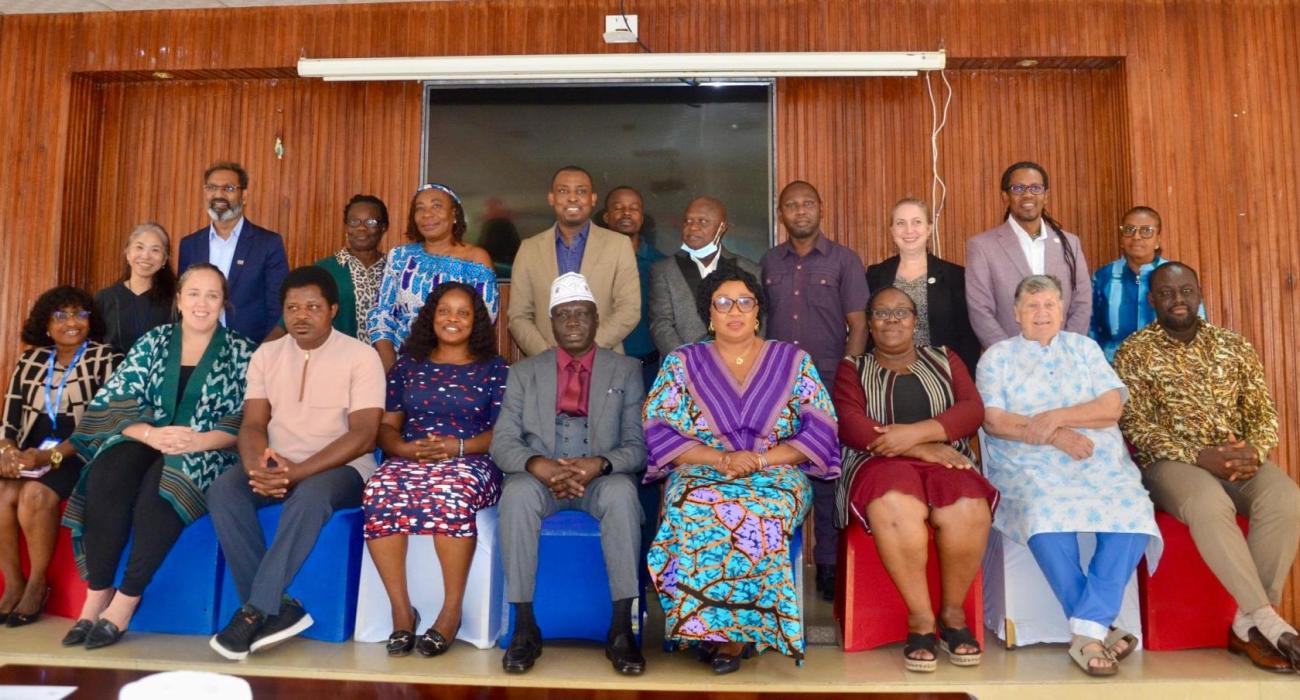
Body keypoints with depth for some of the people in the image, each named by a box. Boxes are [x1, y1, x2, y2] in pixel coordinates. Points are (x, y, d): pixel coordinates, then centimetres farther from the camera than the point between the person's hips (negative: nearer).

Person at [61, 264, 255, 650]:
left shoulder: (240, 351, 5)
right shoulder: (153, 342, 13)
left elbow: (245, 422, -4)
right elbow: (113, 402, 2)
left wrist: (196, 441, -21)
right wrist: (151, 434, -18)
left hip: (205, 455, -3)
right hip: (147, 444, 3)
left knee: (162, 485, -34)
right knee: (106, 476, -30)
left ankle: (125, 602, -25)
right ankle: (97, 594, -20)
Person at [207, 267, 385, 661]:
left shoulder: (361, 356, -6)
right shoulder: (266, 355, 9)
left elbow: (363, 435, -13)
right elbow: (253, 425, 4)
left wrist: (298, 472, -24)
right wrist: (257, 467, -20)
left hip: (340, 470, -4)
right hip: (277, 467, 5)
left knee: (311, 493, -37)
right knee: (224, 489, -25)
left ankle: (255, 612, -29)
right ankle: (278, 609, -23)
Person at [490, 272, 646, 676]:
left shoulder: (626, 371, 8)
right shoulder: (524, 372, 11)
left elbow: (638, 446, -1)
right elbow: (502, 443, 1)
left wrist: (599, 464, -23)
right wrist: (539, 466, -21)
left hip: (601, 479, -1)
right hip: (540, 477, 1)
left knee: (622, 493, -35)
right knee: (517, 492, -33)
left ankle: (621, 631, -26)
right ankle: (525, 628, -23)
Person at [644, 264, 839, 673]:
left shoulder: (793, 361, 9)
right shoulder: (682, 363, 9)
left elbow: (821, 430, 1)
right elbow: (659, 432, -1)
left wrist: (760, 458, -13)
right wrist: (722, 458, -15)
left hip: (776, 476, 0)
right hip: (700, 475, 1)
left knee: (755, 518, -35)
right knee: (697, 514, -34)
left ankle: (726, 630, -13)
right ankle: (732, 630, -16)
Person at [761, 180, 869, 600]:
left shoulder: (844, 261, 3)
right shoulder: (769, 263, 11)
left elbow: (858, 326, 0)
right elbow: (760, 324, 12)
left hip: (828, 384, -2)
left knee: (826, 475, 1)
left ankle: (828, 564, 12)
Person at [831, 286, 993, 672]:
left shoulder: (944, 359, 22)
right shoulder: (852, 368, 16)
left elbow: (973, 409, 5)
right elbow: (851, 425, -2)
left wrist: (916, 432, -12)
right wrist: (922, 449, -12)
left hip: (945, 459, 2)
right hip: (881, 463, -2)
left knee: (967, 512, -33)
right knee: (896, 509, -38)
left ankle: (953, 612, -10)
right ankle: (920, 618, -21)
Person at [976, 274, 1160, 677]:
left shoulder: (1084, 348, 20)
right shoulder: (997, 356, 13)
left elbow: (1113, 406, 6)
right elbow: (994, 420, -2)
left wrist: (1059, 416, -10)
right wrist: (1054, 435, -13)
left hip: (1100, 462, 3)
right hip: (1030, 466, -2)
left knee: (1133, 510, -29)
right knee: (1046, 511, -36)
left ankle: (1087, 632, -28)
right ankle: (1100, 627, -23)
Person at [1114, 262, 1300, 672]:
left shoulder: (1234, 346, 14)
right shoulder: (1134, 352, 2)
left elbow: (1265, 413, 10)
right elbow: (1134, 424, -7)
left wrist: (1254, 451, -12)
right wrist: (1197, 455, -19)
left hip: (1241, 459, 4)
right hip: (1171, 460, -4)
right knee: (1209, 505, -36)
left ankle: (1249, 624, -19)